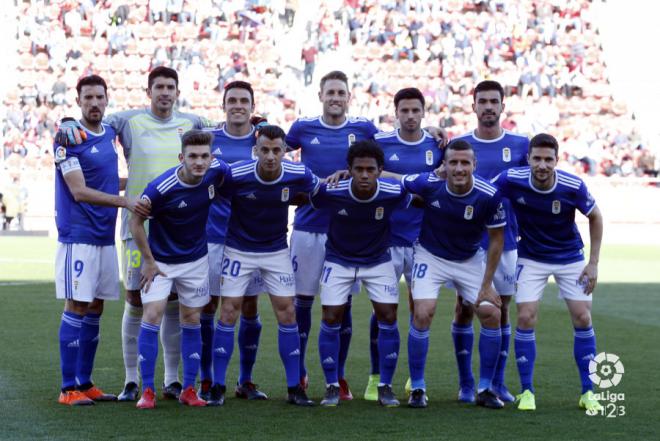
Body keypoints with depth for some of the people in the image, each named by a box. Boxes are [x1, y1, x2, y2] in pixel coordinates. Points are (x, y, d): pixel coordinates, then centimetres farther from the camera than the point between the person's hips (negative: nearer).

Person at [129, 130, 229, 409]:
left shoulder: (217, 171, -16)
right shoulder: (161, 188, -28)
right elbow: (135, 222, -16)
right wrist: (149, 261, -11)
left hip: (196, 259, 4)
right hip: (160, 260, -4)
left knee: (192, 321, 8)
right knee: (152, 317, -12)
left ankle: (189, 389, 16)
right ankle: (148, 391, -4)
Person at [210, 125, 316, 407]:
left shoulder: (298, 175, -16)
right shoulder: (235, 175, -23)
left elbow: (321, 191, 6)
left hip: (277, 251, 2)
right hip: (239, 250, -2)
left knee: (287, 314, -1)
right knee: (228, 313, -5)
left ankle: (294, 388, 7)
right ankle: (218, 387, 4)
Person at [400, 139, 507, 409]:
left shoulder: (489, 196, -23)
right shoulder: (428, 184, -25)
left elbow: (496, 238, -10)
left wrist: (487, 284, -8)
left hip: (470, 260, 2)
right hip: (430, 256, -1)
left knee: (491, 315, -8)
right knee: (422, 314, -17)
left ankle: (485, 389, 7)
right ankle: (417, 388, -2)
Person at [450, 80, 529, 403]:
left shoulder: (521, 145, 2)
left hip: (506, 240, 0)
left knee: (502, 308, 5)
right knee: (464, 307, 0)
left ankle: (497, 382, 15)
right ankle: (466, 383, 9)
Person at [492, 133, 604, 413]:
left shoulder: (573, 186, -23)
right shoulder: (511, 180, -23)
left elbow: (595, 217, -6)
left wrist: (593, 263, -7)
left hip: (570, 258, 0)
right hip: (531, 258, 0)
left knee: (582, 319, -4)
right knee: (526, 319, -10)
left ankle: (588, 392, 9)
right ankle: (526, 391, 3)